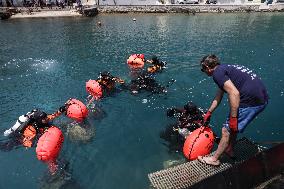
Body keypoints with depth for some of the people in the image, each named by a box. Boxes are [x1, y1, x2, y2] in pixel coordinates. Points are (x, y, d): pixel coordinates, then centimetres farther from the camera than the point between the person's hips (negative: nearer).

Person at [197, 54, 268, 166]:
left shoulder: (217, 73, -9)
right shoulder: (225, 69, 22)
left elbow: (234, 93, -23)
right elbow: (218, 97, 29)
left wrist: (233, 117, -17)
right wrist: (209, 113, 37)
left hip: (250, 101, -10)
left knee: (227, 131, 3)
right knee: (233, 127, 25)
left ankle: (214, 159, 19)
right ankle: (229, 150, 40)